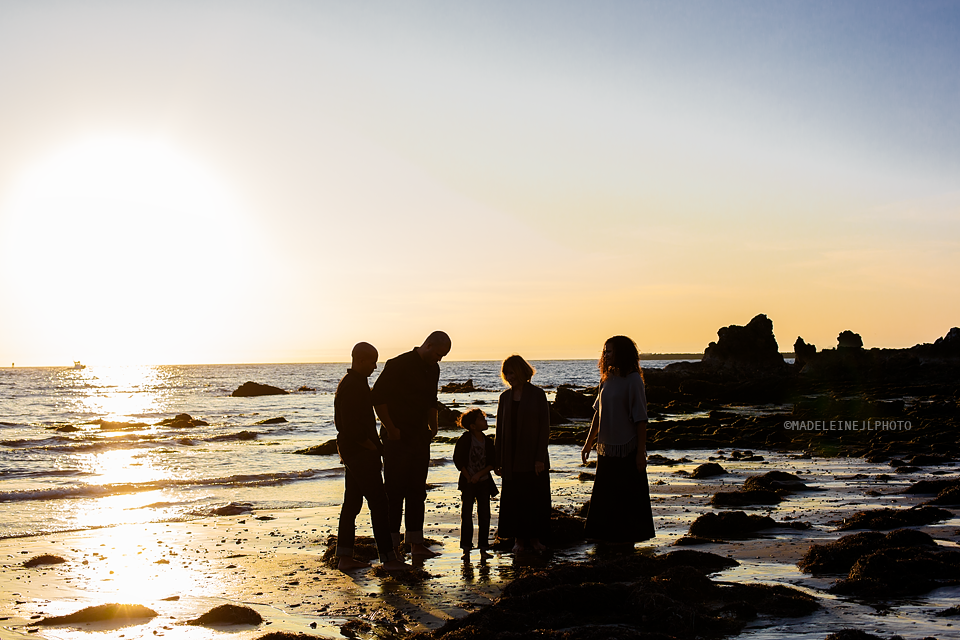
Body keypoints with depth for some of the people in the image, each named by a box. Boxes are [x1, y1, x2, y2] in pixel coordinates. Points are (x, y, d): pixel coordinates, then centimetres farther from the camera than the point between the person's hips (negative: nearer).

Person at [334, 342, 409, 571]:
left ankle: (345, 557, 16)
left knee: (352, 503, 12)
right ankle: (388, 557, -5)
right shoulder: (350, 386, -17)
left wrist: (375, 445, 14)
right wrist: (373, 447, -15)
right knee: (378, 502, -8)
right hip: (360, 452, -11)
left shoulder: (357, 383, 16)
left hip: (354, 451, 11)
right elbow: (350, 426, -23)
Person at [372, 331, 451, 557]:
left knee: (417, 491, 9)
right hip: (397, 437, -7)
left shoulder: (433, 369, 11)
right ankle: (390, 545, 1)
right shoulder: (398, 365, -13)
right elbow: (377, 396, -15)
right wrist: (390, 428, -14)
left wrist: (433, 426, 12)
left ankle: (416, 543, 16)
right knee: (395, 491, -5)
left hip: (420, 437, 7)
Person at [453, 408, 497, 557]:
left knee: (484, 516, 3)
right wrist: (468, 478, -9)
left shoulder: (488, 442, 3)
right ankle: (466, 548, 8)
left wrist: (479, 475, -12)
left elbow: (492, 463, 2)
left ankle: (483, 548, 11)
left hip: (484, 482, 3)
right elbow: (458, 460, -6)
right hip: (468, 482, -3)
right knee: (466, 515, 0)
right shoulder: (464, 440, -7)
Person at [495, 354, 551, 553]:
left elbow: (544, 427, -5)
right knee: (514, 499, 2)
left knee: (536, 497, 2)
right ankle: (519, 539, 12)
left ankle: (535, 537, 15)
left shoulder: (537, 394, -3)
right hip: (512, 459, 2)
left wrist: (540, 458, -11)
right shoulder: (505, 397, 6)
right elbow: (500, 429, 7)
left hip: (533, 458, -2)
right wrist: (499, 461, 3)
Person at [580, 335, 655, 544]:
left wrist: (641, 452, -15)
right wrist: (588, 443, 17)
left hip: (628, 449, -7)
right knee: (604, 496, 13)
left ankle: (629, 537, 15)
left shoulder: (632, 380, -12)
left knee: (629, 497, 2)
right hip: (606, 449, 7)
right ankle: (608, 536, 24)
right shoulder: (607, 379, 8)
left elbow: (640, 419, -13)